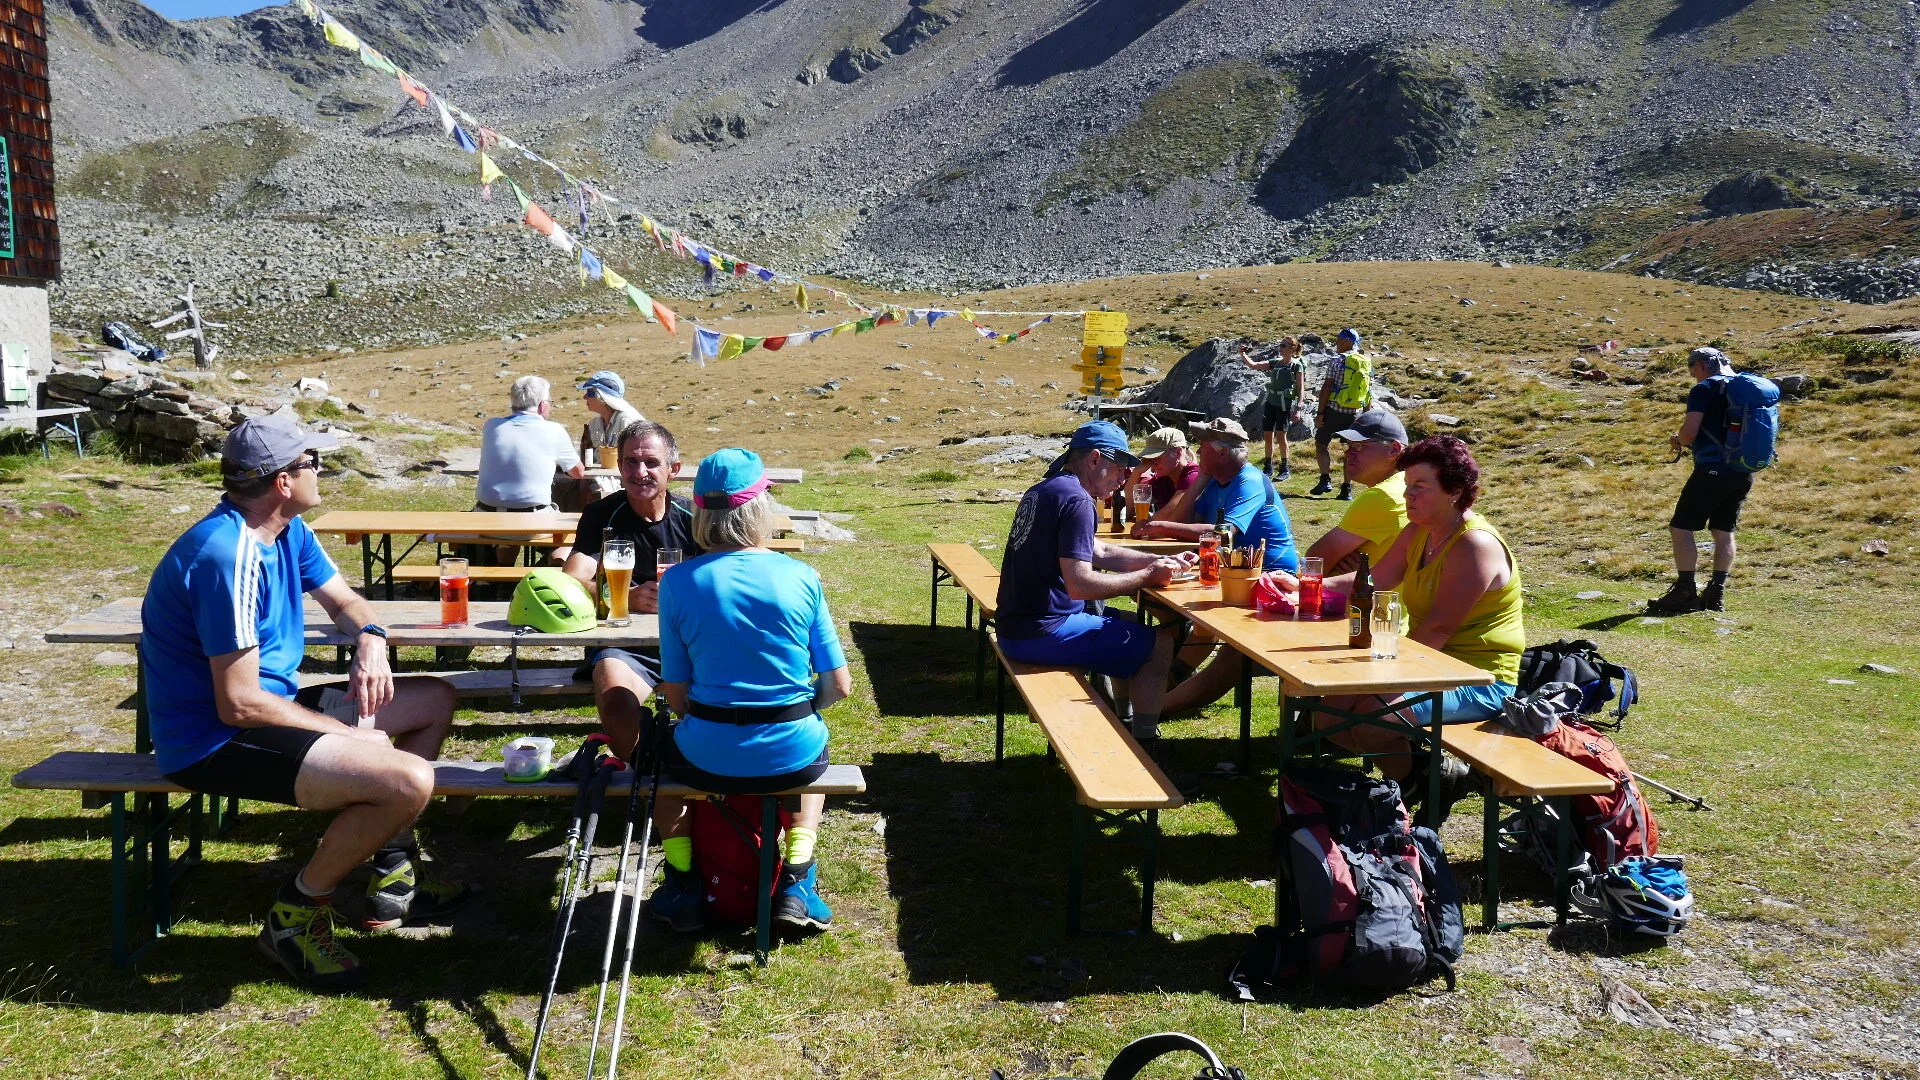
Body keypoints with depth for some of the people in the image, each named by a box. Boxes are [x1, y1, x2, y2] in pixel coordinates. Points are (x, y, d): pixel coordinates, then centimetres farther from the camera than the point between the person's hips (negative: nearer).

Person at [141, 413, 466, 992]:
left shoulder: (287, 531, 3)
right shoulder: (228, 556, -26)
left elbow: (345, 601, 16)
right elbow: (238, 704, -26)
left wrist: (371, 641, -9)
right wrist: (347, 733, -16)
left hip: (273, 703, 10)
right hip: (213, 742, -10)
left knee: (435, 701, 17)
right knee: (410, 780, -29)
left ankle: (393, 876, 21)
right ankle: (296, 914, -6)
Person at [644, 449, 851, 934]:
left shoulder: (679, 582, -7)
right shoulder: (801, 578, -6)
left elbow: (675, 692, -3)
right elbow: (838, 685, -3)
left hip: (709, 759, 0)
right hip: (793, 756, 1)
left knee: (662, 748, 35)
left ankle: (682, 881, 34)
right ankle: (797, 881, 24)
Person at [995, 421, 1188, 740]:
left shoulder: (1042, 491, 14)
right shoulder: (1076, 500, -17)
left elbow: (1100, 552, 19)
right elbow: (1080, 584, -25)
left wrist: (1159, 561, 8)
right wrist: (1148, 576, -15)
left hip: (1015, 627, 10)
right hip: (1043, 633, -10)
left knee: (1125, 623, 28)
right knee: (1160, 643, -2)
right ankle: (1144, 740, 4)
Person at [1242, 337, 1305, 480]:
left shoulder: (1297, 366, -4)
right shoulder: (1274, 363, 11)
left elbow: (1301, 389, -6)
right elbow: (1253, 365, 5)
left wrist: (1298, 409, -12)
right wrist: (1243, 354, -11)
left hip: (1285, 405, -6)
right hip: (1271, 402, 6)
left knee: (1280, 435, -6)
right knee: (1268, 435, 6)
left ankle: (1285, 470, 4)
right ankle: (1268, 468, 16)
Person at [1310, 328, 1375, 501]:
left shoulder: (1338, 361, -9)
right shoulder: (1368, 364, 7)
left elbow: (1326, 388, -12)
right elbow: (1370, 394, 10)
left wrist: (1320, 413, -9)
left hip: (1333, 409, -5)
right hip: (1354, 413, 5)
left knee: (1321, 443, 9)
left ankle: (1325, 479, -3)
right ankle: (1347, 488, 6)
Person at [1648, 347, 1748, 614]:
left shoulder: (1705, 389, -5)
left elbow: (1689, 432, -15)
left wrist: (1678, 440, 8)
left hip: (1713, 470, -8)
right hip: (1744, 473, 8)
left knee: (1681, 528, -1)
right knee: (1724, 532, 13)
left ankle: (1685, 592, -4)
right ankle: (1716, 594, 12)